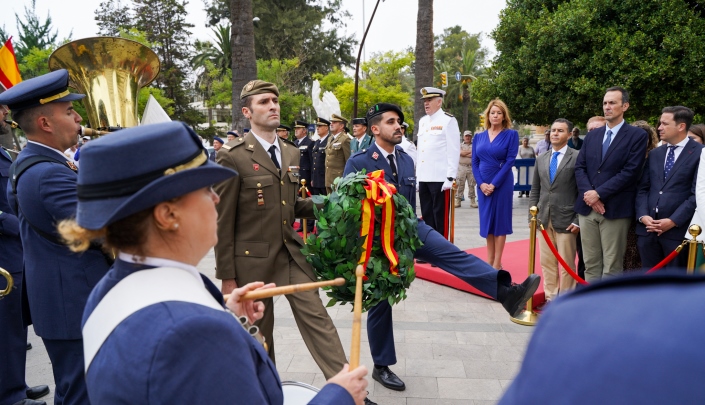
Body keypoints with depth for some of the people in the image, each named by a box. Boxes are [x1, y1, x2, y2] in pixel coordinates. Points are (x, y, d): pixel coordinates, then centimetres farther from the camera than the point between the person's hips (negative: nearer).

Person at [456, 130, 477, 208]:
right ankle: (458, 200, 2)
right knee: (460, 184, -1)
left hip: (472, 167, 0)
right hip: (462, 167, 0)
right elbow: (461, 153, -8)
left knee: (472, 185, 2)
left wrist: (465, 154, -7)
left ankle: (472, 201, 7)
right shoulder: (460, 145, 12)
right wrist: (471, 151, -3)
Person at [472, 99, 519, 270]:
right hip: (483, 184, 4)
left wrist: (494, 184, -14)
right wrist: (481, 183, -8)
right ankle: (489, 260, 16)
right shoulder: (479, 136, 8)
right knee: (486, 220, 7)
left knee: (500, 220, 1)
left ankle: (497, 263, 6)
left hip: (502, 184, -4)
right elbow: (474, 162, 6)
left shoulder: (511, 134, -2)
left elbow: (510, 160, -9)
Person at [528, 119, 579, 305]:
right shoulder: (541, 159, 13)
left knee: (566, 264, 2)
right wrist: (532, 216, 7)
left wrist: (578, 220, -10)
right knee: (547, 262, 9)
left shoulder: (577, 158, -4)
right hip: (544, 219, 5)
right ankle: (550, 299, 20)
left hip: (566, 220, -5)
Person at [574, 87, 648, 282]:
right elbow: (579, 167, 8)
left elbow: (630, 171, -11)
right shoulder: (592, 135, 15)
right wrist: (588, 194, -9)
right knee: (590, 263, 9)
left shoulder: (637, 135, -1)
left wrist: (599, 193, -14)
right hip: (587, 207, 5)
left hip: (615, 209, -5)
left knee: (612, 266, 1)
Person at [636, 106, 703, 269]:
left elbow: (697, 193, -9)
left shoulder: (699, 153, -3)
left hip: (678, 229, -5)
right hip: (647, 228, 5)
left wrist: (673, 221, -14)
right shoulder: (654, 154, 16)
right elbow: (642, 188, 11)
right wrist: (642, 216, -4)